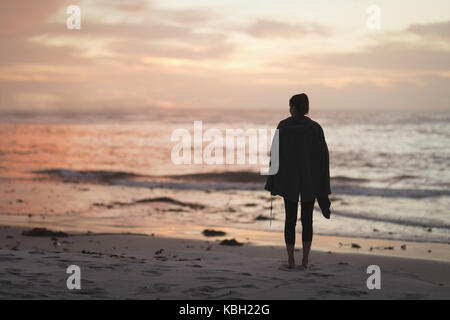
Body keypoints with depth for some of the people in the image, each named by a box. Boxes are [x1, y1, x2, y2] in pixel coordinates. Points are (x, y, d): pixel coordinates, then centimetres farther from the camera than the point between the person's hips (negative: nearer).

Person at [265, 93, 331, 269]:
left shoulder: (283, 126, -5)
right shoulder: (315, 127, -5)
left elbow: (275, 153, -5)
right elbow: (323, 155, -6)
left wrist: (273, 182, 1)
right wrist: (323, 185, 0)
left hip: (289, 179, 0)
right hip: (310, 180, 0)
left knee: (290, 219, 7)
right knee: (307, 219, 9)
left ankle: (290, 260, 4)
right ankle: (305, 260, 5)